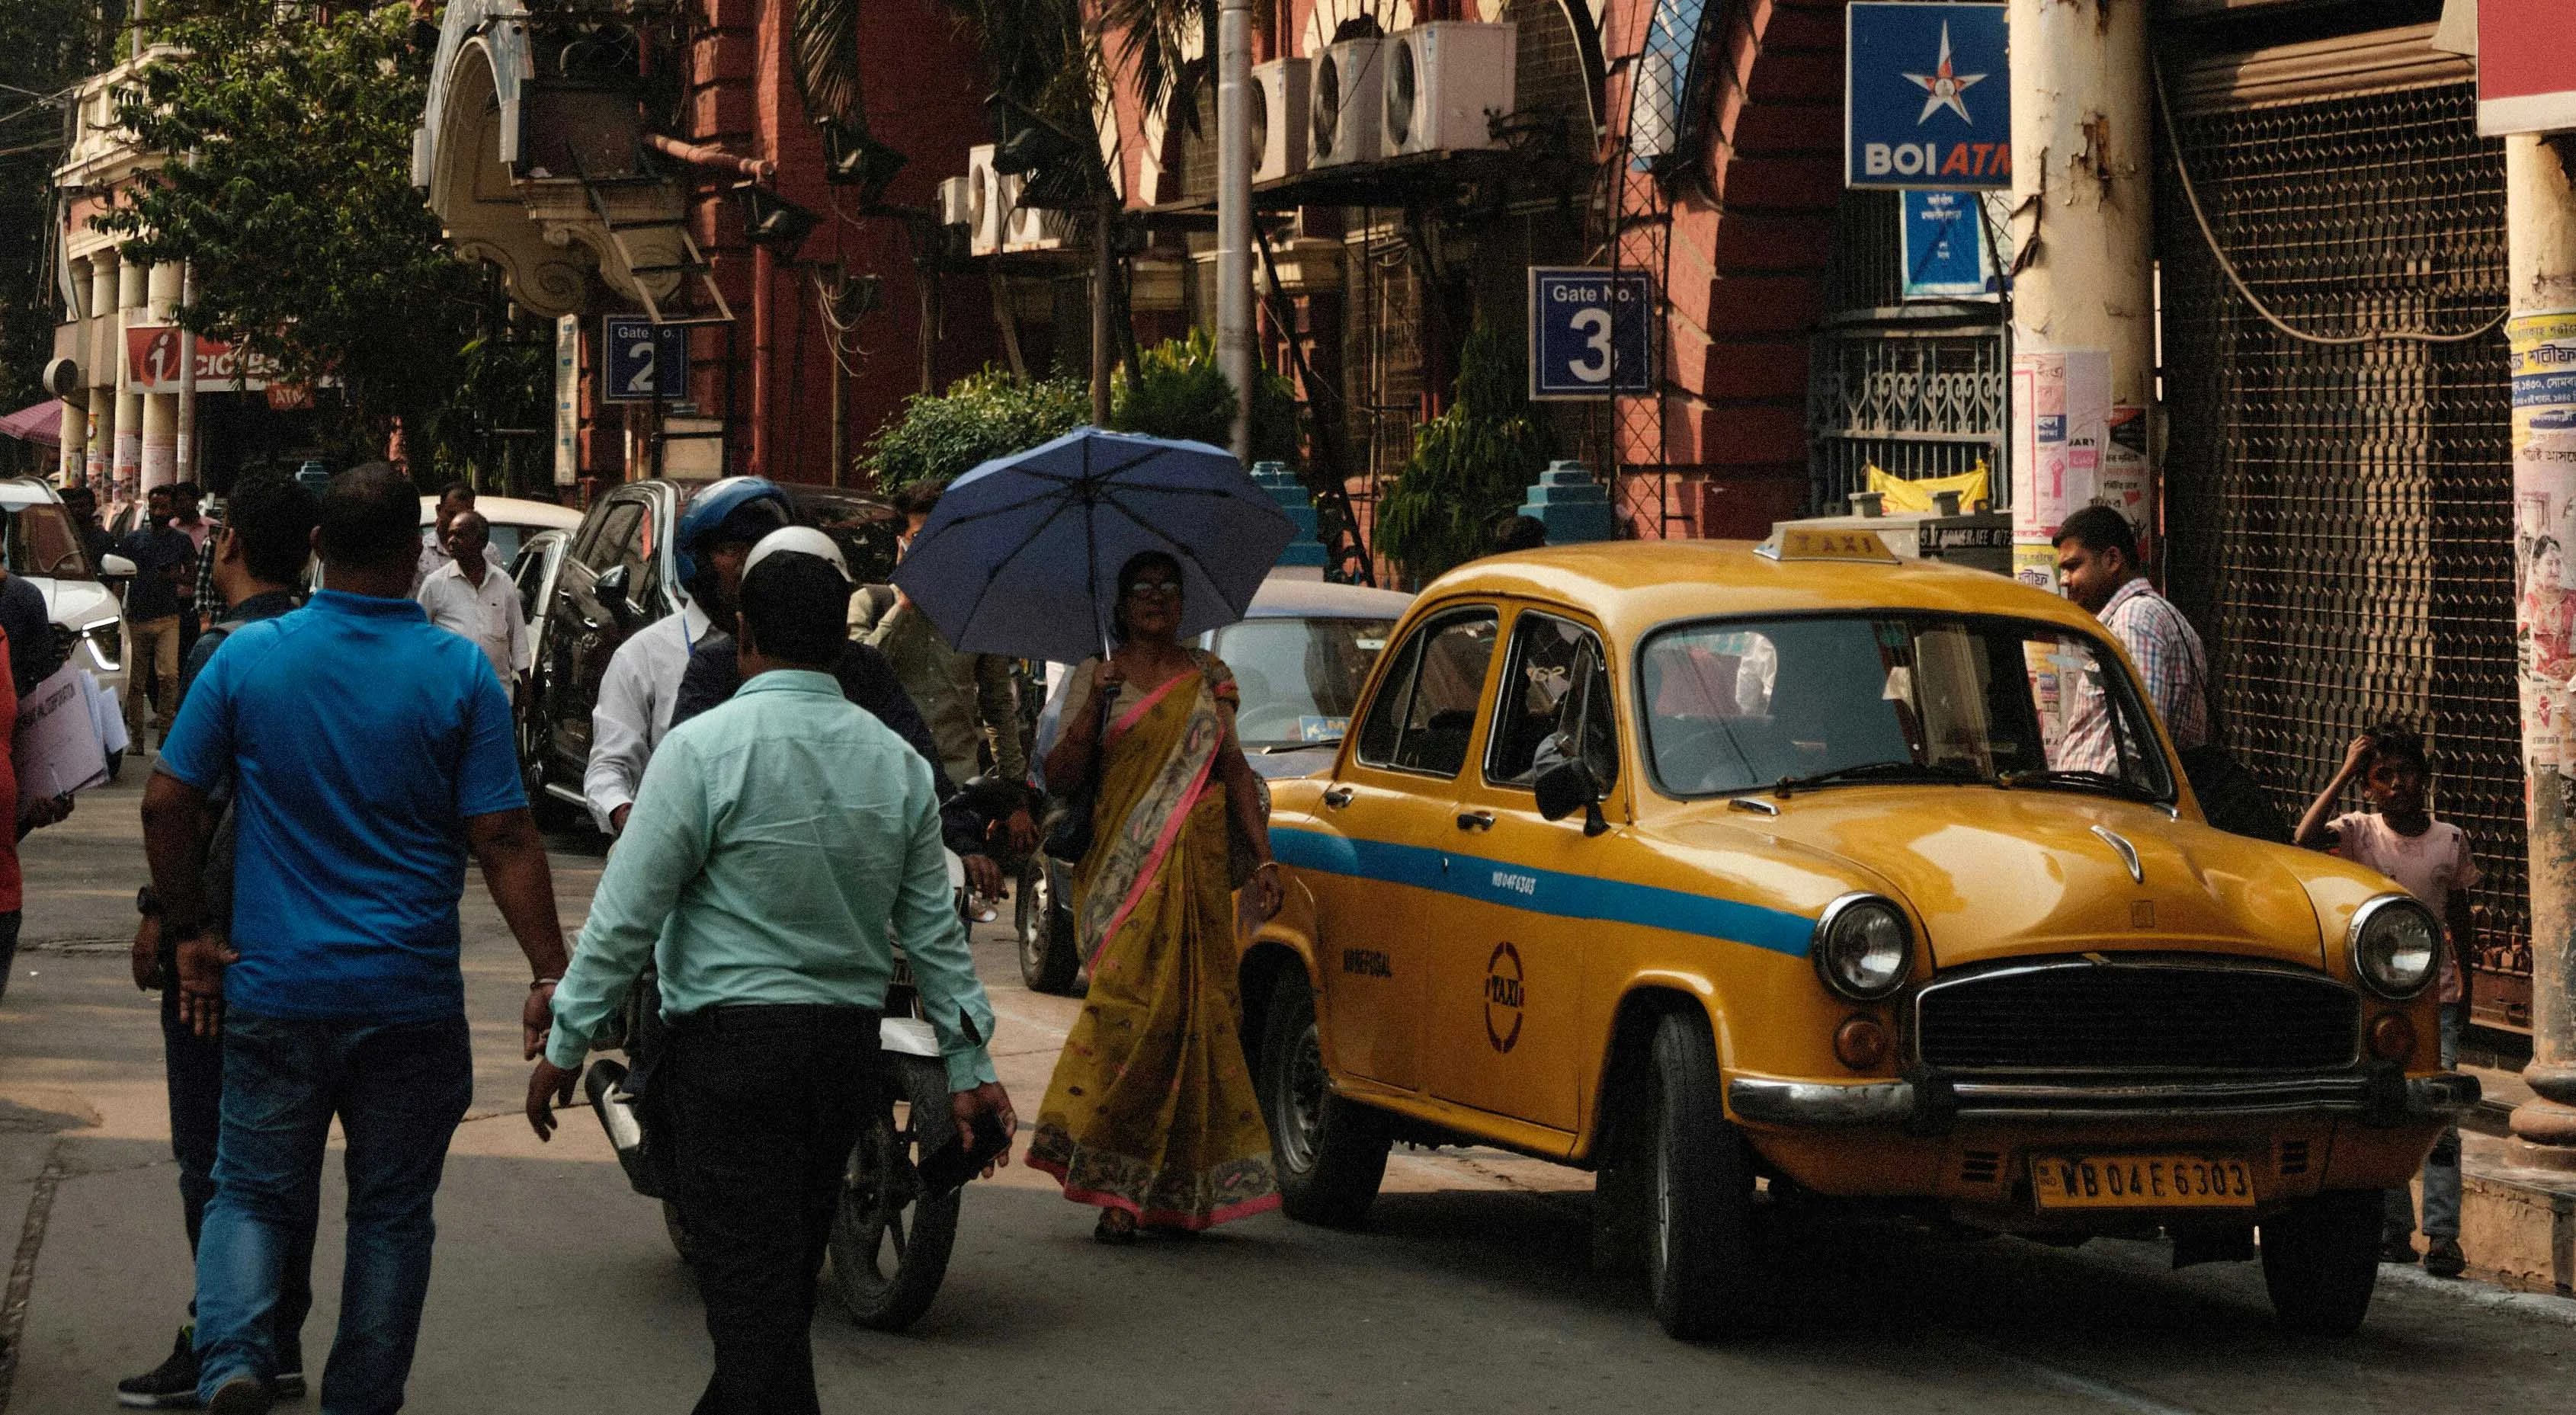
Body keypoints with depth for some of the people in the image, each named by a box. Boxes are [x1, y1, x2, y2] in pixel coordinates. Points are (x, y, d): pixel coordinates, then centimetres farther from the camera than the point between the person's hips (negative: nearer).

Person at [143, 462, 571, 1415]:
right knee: (391, 1212, 12)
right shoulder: (459, 673, -6)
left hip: (274, 989, 1)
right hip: (411, 1002, -1)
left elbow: (167, 805, -1)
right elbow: (503, 838, -8)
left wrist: (189, 932, 10)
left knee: (253, 1193, 11)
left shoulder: (246, 656, -2)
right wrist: (550, 975, -4)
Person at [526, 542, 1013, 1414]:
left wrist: (566, 1045, -3)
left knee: (752, 1283, -6)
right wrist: (969, 1064, 14)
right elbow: (934, 929, 10)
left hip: (733, 1042, -6)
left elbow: (626, 916, -10)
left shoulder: (706, 748, -9)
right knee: (789, 1270, 18)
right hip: (849, 1046, 6)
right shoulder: (897, 762, 7)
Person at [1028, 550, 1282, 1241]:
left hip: (1197, 869, 2)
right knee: (1133, 1000, -14)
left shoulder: (1207, 676, 15)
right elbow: (1061, 771, 1)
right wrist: (1094, 701, -13)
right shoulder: (1098, 676, 9)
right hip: (1124, 868, -2)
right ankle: (1120, 1188, -13)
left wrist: (1262, 859, 7)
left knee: (1190, 1009, -4)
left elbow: (1235, 770, 15)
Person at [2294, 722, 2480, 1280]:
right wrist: (2345, 772, -20)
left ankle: (2442, 1237, -11)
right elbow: (2306, 839, -24)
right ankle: (2394, 1235, 9)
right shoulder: (2359, 832, -3)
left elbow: (2459, 916, 14)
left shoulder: (2451, 840, 3)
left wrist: (2465, 988, 14)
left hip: (2435, 1000, 0)